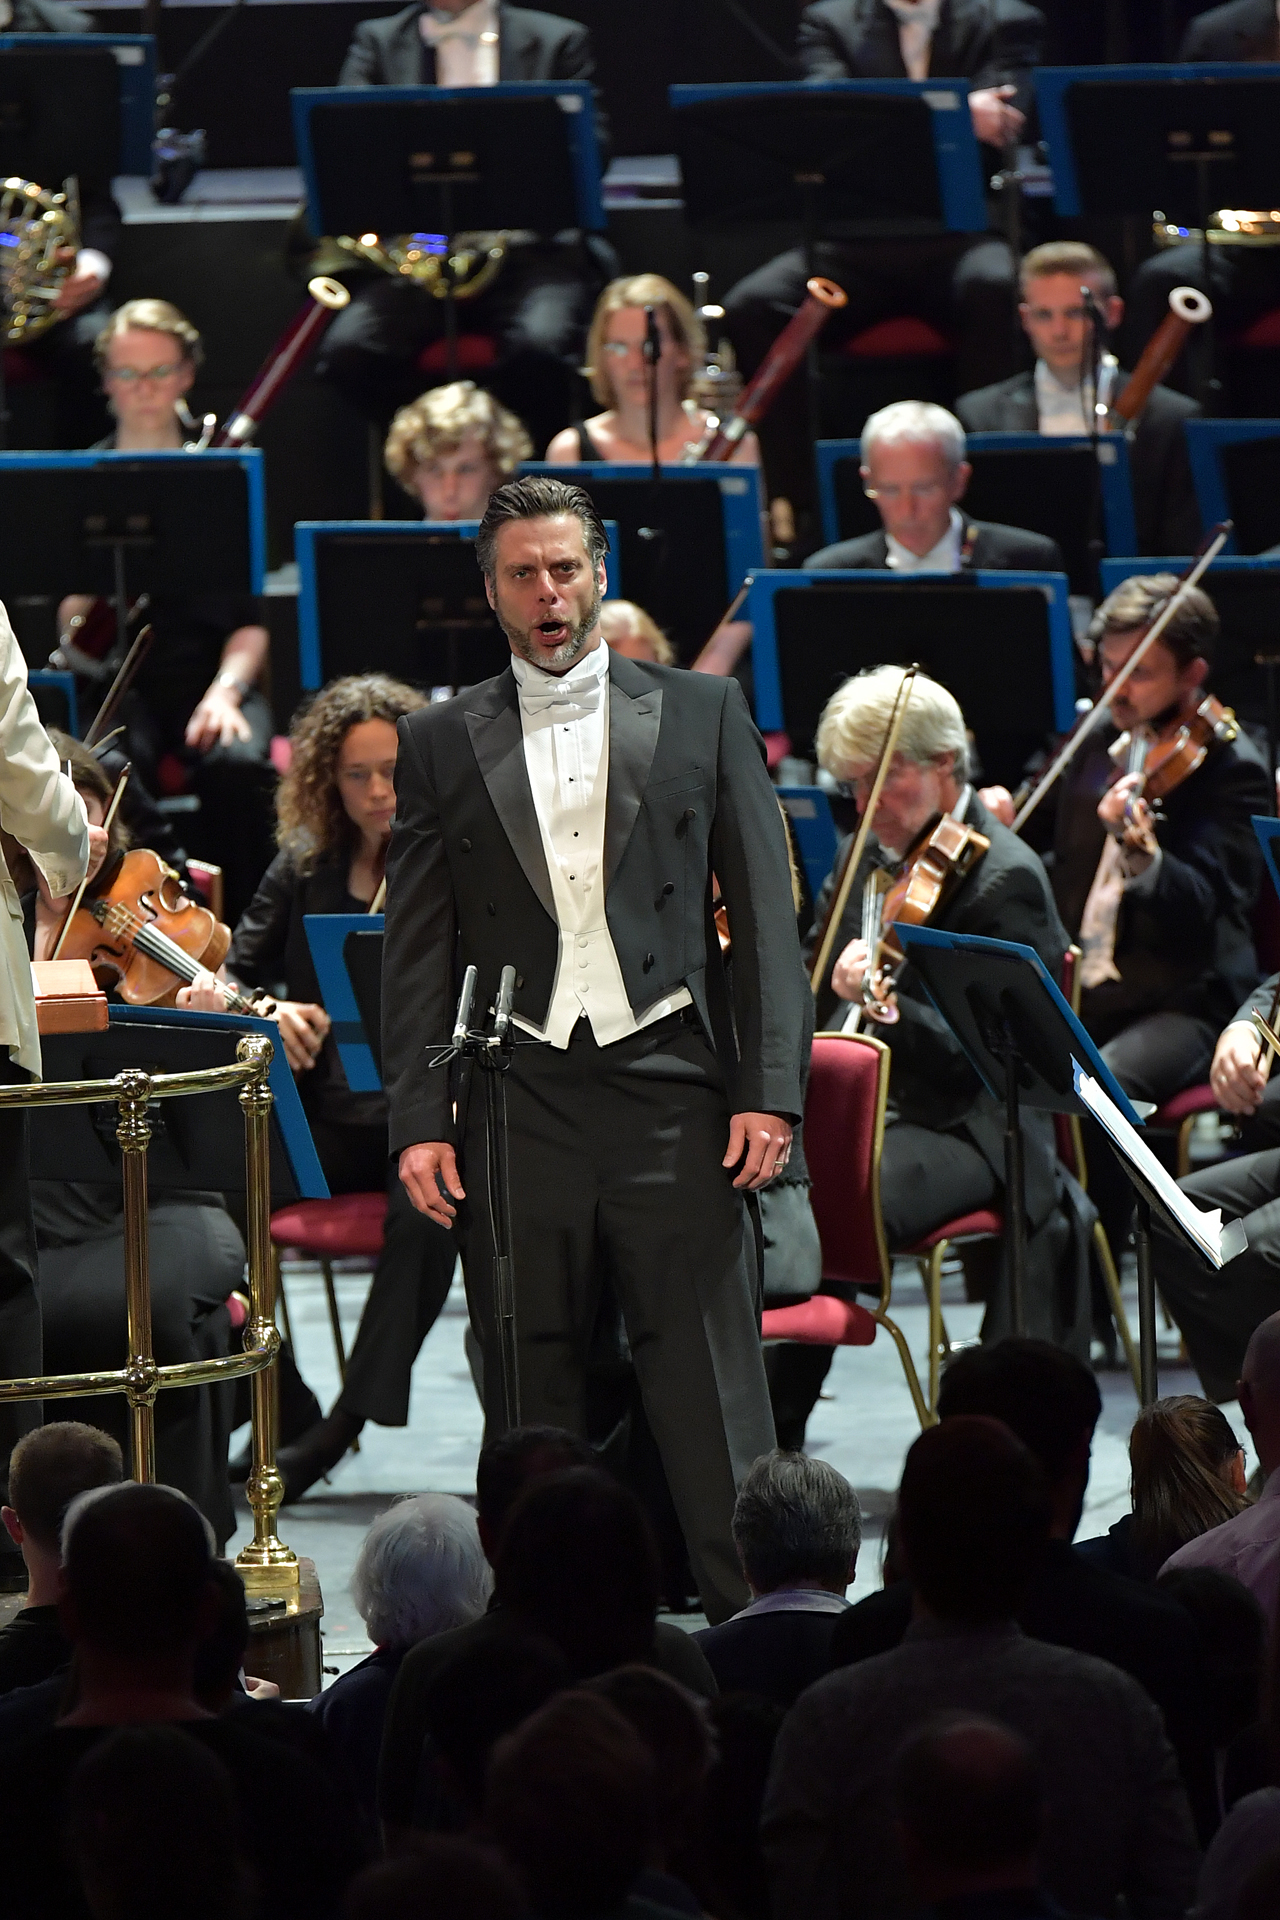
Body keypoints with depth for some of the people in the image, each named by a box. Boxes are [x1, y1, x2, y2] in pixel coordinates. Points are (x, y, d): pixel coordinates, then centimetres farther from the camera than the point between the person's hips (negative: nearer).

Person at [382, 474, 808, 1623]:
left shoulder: (702, 715, 9)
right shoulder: (442, 744, 11)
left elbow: (766, 912, 6)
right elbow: (417, 948, 9)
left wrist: (771, 1088, -3)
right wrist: (420, 1118, -1)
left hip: (670, 1092, -1)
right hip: (517, 1105, 1)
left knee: (711, 1393, -4)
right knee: (532, 1400, 4)